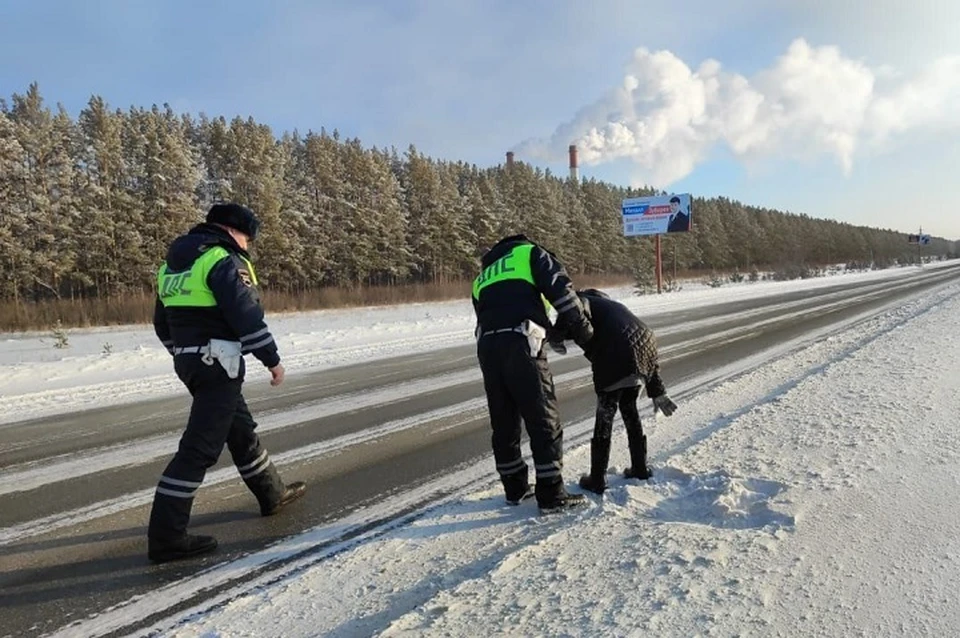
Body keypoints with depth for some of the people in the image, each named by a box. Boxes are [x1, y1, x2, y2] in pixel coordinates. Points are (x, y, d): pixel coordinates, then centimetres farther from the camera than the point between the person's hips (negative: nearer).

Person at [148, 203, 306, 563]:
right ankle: (166, 536, -4)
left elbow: (163, 321, 20)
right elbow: (247, 315, -20)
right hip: (218, 364, -10)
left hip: (189, 362, 10)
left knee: (241, 429, 22)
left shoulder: (173, 264, 15)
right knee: (200, 448, -7)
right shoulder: (223, 261, -13)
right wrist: (272, 359, -11)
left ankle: (272, 494, 36)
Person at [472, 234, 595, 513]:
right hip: (520, 344, -6)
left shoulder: (482, 279, 33)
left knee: (504, 423, 16)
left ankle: (515, 488, 27)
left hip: (487, 346, 6)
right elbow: (561, 290, -1)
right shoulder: (531, 254, 16)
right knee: (544, 421, 1)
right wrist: (582, 329, 6)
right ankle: (551, 494, 5)